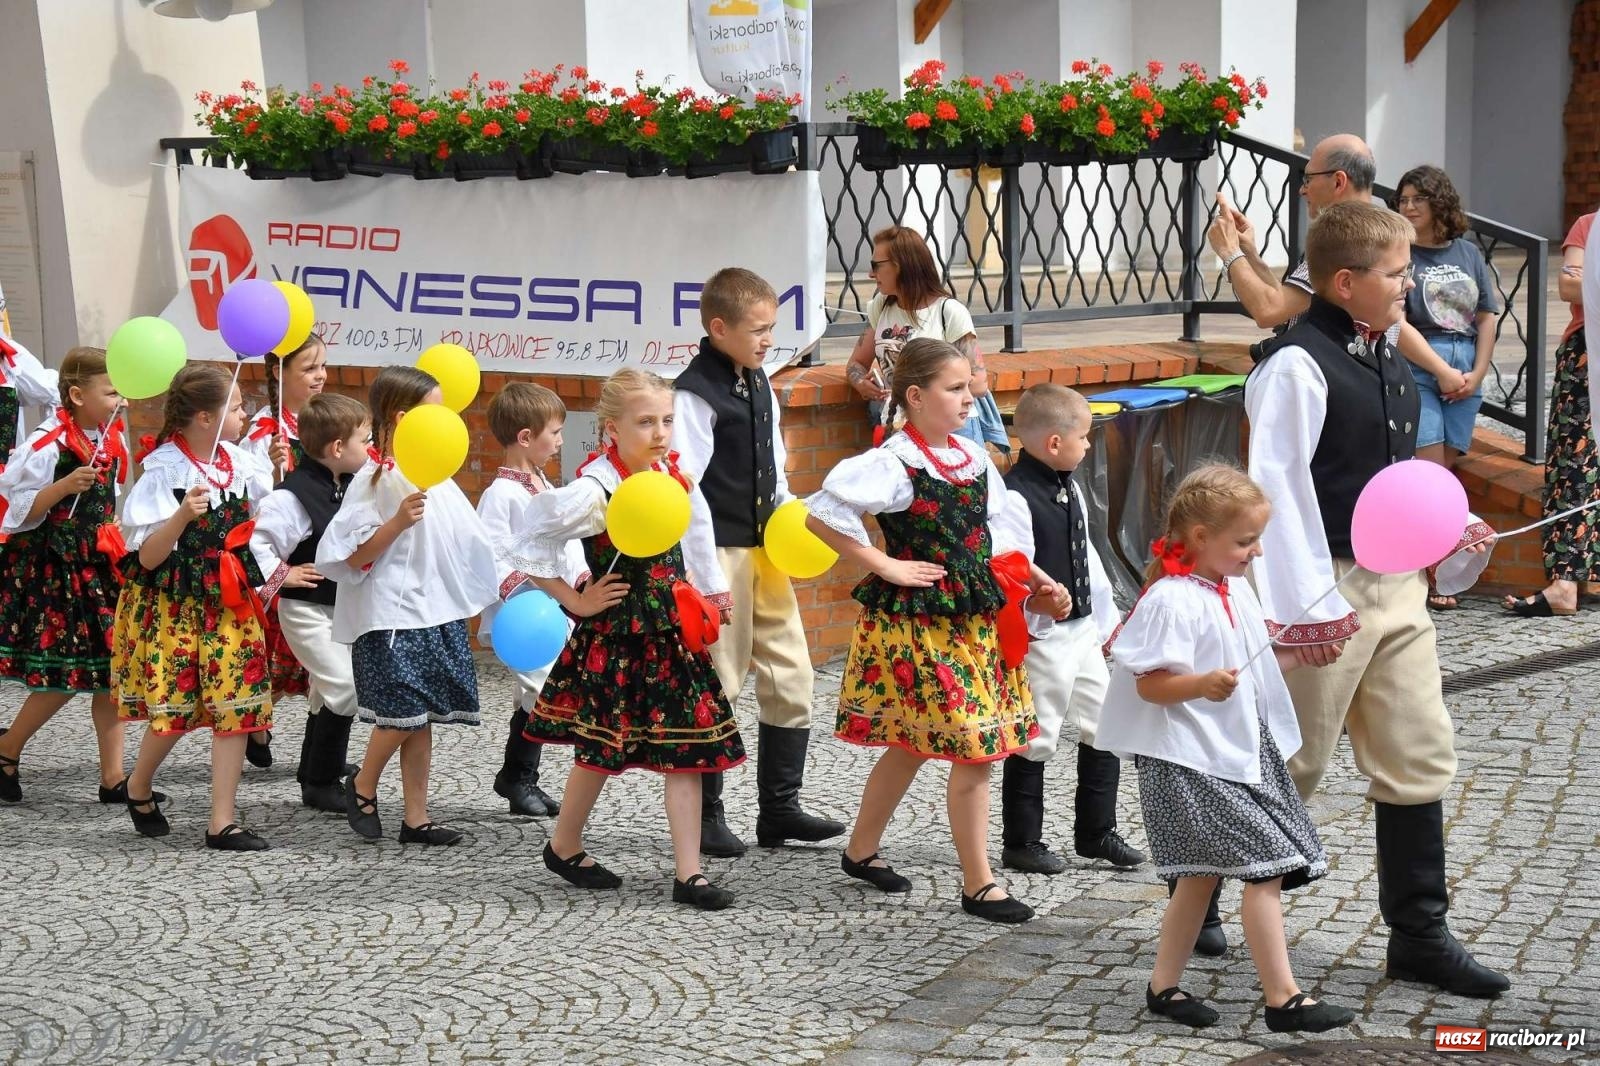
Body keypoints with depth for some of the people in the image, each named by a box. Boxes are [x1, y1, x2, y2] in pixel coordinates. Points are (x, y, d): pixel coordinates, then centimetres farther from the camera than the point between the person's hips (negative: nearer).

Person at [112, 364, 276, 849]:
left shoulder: (239, 461, 2)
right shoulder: (163, 471, -14)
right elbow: (148, 557, -16)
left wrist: (279, 470, -1)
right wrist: (183, 515, -31)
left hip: (228, 604, 5)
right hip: (171, 606, -5)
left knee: (236, 707, -2)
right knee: (175, 709, -2)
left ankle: (223, 822, 4)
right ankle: (138, 788, 30)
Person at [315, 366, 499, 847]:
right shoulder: (374, 479, -11)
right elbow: (352, 557, -14)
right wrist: (397, 522, -24)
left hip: (437, 610, 8)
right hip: (391, 616, -7)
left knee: (423, 717, 8)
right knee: (402, 712, -12)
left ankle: (416, 817, 13)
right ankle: (362, 786, 14)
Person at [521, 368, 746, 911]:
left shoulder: (670, 475, 2)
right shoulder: (595, 490, -20)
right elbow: (534, 543, -17)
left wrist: (687, 591, 10)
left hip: (670, 634, 6)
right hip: (614, 641, -6)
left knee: (688, 749, 1)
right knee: (601, 750, 9)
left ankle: (689, 872, 6)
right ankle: (564, 847, 33)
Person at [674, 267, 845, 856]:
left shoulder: (759, 384, 11)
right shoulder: (695, 394, -15)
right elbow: (685, 490, -18)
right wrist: (710, 578, -18)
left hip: (763, 549, 8)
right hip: (720, 553, -8)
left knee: (791, 676, 9)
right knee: (714, 686, 0)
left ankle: (779, 808, 19)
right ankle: (705, 815, 13)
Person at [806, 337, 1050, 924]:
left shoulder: (974, 457, 9)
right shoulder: (894, 463, -15)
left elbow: (990, 534, 21)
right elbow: (820, 514, -20)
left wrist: (1033, 578, 8)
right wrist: (887, 567, -16)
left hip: (972, 620, 8)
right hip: (916, 621, -8)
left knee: (913, 742, 17)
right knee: (973, 747, -7)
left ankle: (861, 851, 34)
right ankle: (979, 883, 4)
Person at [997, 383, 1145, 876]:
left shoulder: (1069, 488, 10)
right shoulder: (1016, 497, -19)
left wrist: (1107, 616, 21)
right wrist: (1042, 601, -33)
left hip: (1083, 627, 9)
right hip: (1043, 636, -9)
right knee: (1034, 740, 2)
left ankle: (1096, 832, 28)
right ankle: (1022, 843, 16)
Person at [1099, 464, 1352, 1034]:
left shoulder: (1236, 591, 11)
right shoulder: (1171, 599, -17)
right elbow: (1148, 683, -19)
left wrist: (1299, 655, 8)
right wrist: (1203, 685, -35)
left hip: (1240, 753, 9)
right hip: (1192, 761, -9)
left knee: (1202, 873, 14)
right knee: (1266, 867, -11)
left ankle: (1163, 986, 25)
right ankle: (1283, 999, -6)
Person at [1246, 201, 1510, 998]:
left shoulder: (1384, 356, 12)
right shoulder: (1297, 364, -16)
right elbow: (1275, 484, -21)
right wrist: (1308, 602, -23)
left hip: (1396, 584, 8)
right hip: (1328, 588, -8)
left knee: (1418, 758, 9)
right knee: (1290, 761, 2)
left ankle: (1419, 935, 19)